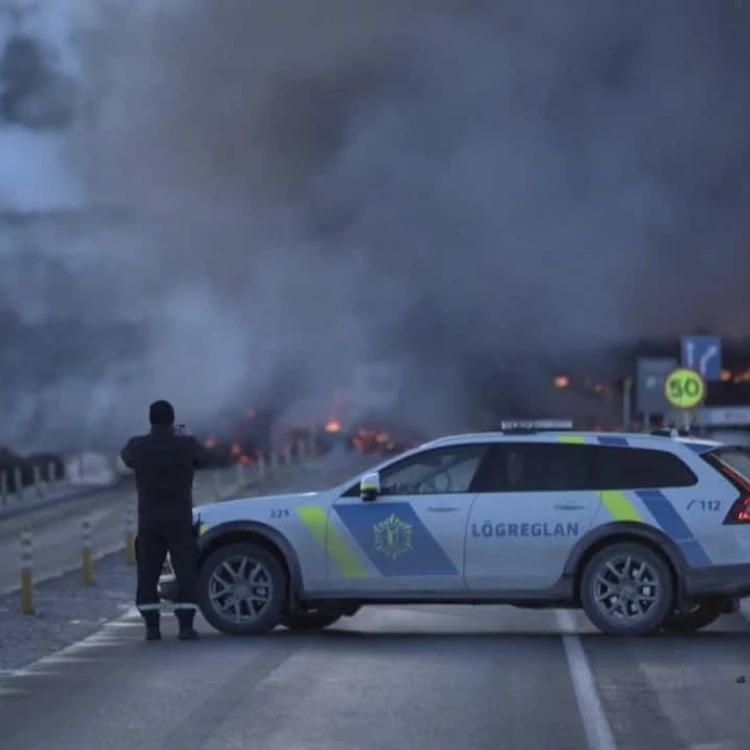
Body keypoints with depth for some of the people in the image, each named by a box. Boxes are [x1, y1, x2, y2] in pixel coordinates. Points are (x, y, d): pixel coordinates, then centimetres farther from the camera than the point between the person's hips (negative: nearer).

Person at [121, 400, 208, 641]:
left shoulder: (138, 446, -6)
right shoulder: (186, 444, -9)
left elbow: (126, 457, 17)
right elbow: (202, 459, 10)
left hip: (148, 521, 1)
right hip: (180, 521, -1)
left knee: (147, 576, 8)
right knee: (186, 575, 3)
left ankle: (152, 627, 4)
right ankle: (186, 626, -4)